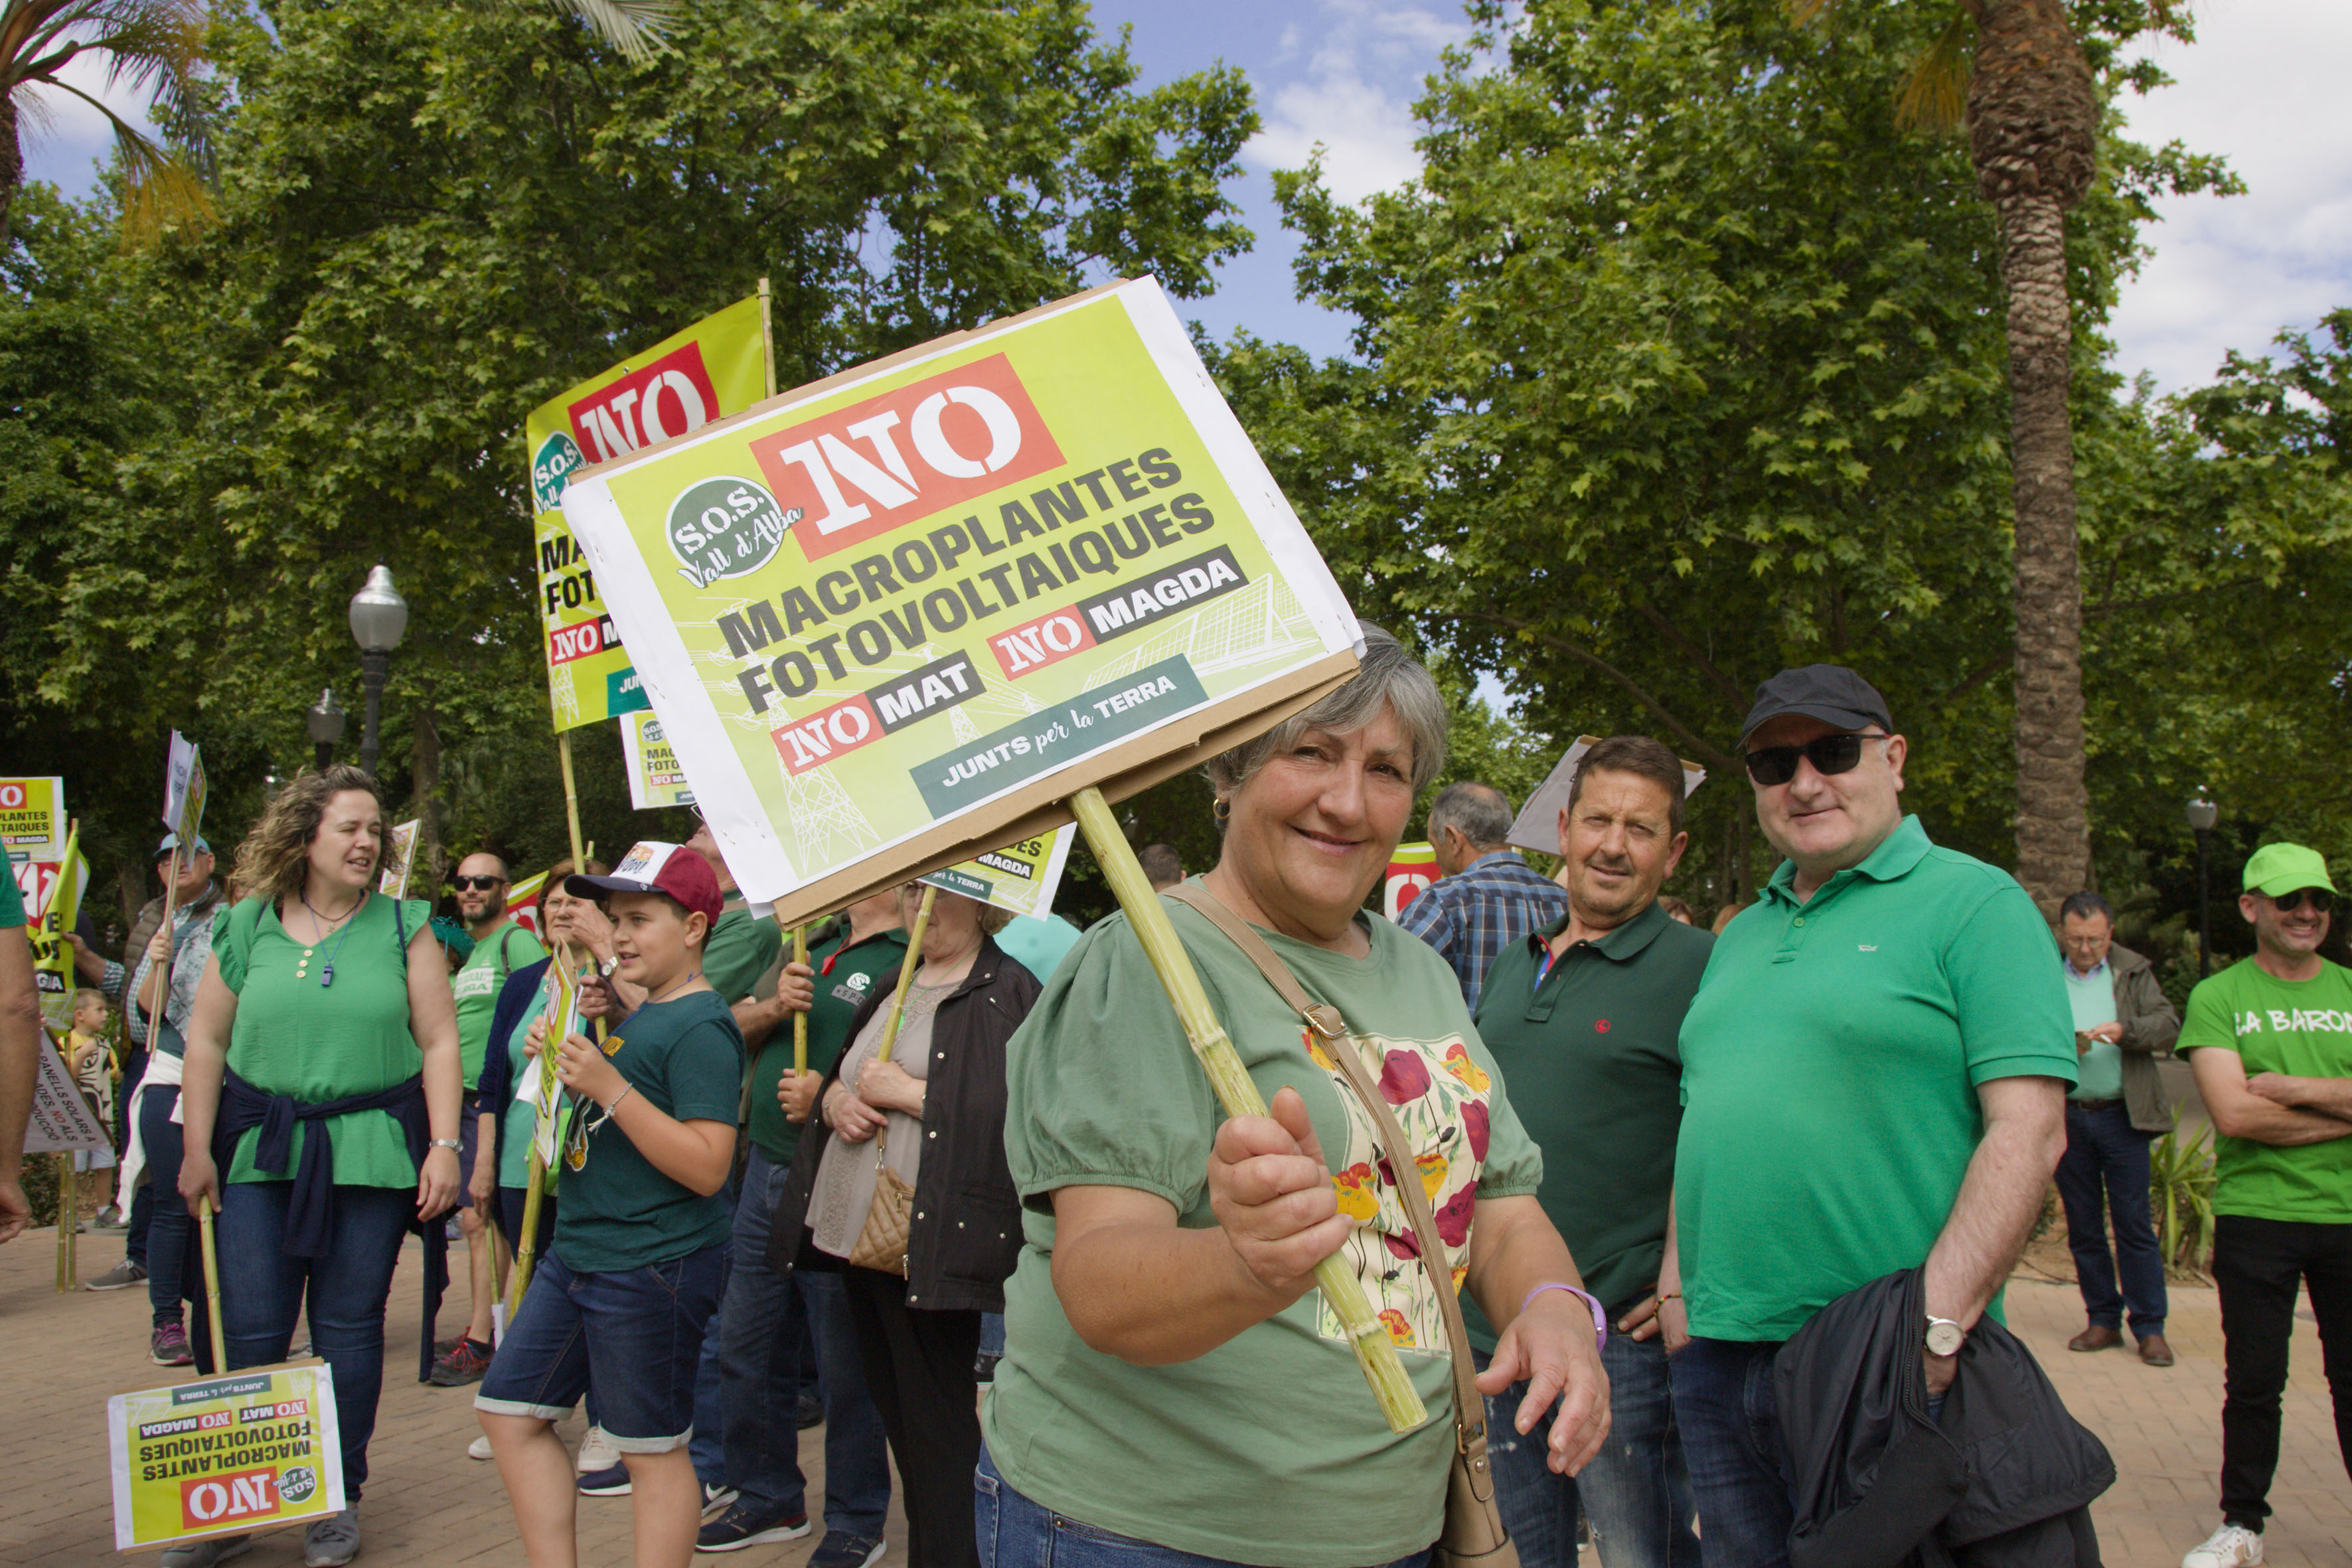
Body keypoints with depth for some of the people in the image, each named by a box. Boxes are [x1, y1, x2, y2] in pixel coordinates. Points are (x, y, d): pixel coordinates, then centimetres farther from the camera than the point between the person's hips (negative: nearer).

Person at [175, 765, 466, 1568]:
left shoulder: (404, 929, 3)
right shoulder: (245, 928, 6)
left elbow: (439, 1042, 0)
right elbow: (206, 1041, 8)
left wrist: (444, 1146, -6)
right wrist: (197, 1148, 3)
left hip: (371, 1148, -1)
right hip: (260, 1149, 1)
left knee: (349, 1327, 4)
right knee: (248, 1331, 1)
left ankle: (338, 1501, 18)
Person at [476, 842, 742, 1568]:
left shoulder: (700, 1026, -18)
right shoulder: (638, 1011, 10)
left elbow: (707, 1167, -25)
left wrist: (609, 1087, -26)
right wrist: (603, 1022, 8)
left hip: (653, 1268, -10)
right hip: (577, 1254, 10)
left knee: (652, 1448, 2)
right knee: (508, 1410, 14)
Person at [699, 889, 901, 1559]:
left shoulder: (909, 962, -12)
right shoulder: (814, 945, 13)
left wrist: (831, 1096, -28)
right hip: (767, 1170, 8)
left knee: (845, 1363, 5)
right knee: (747, 1345, 16)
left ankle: (855, 1518, 23)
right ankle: (767, 1495, 34)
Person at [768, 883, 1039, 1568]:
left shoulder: (1009, 992, -9)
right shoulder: (894, 985, 17)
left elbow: (1016, 1112, -21)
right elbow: (837, 1074, 24)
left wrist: (905, 1092, -16)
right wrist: (836, 1097, 0)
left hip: (931, 1245, -8)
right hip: (853, 1230, 8)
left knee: (937, 1423, -1)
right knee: (891, 1403, 17)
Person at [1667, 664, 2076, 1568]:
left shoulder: (1975, 904, -5)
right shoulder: (1740, 936, 17)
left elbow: (2029, 1131, -13)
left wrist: (1938, 1326, -19)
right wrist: (1677, 1289, 10)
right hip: (1715, 1356, 6)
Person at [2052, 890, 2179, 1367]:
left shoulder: (2135, 973, 6)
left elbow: (2168, 1026, -4)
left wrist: (2124, 1031, -22)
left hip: (2121, 1116, -2)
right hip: (2064, 1116, 2)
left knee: (2135, 1224, -1)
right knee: (2082, 1225, 8)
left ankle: (2150, 1328, 8)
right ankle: (2104, 1321, 18)